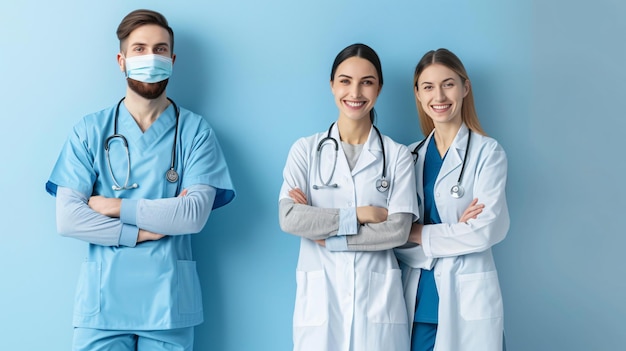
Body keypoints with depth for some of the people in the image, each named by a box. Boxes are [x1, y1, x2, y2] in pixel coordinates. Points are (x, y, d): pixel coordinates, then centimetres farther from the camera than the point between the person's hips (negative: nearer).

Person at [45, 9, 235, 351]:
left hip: (169, 300, 0)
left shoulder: (195, 132, 2)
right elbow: (67, 219, -5)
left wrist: (115, 207, -8)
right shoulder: (90, 131, 4)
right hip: (102, 300, 1)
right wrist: (143, 232, -11)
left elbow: (195, 215, -10)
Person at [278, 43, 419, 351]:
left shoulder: (398, 155, 3)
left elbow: (398, 230, -6)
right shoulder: (306, 150, 4)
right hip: (320, 298, 0)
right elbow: (289, 218, -8)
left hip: (377, 298, 0)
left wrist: (326, 235, -11)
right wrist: (359, 214, -11)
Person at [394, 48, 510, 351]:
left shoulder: (487, 152, -3)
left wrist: (419, 233, -9)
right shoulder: (411, 156, 8)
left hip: (467, 301, -3)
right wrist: (453, 233, -13)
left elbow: (488, 228, -14)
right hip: (417, 300, 4)